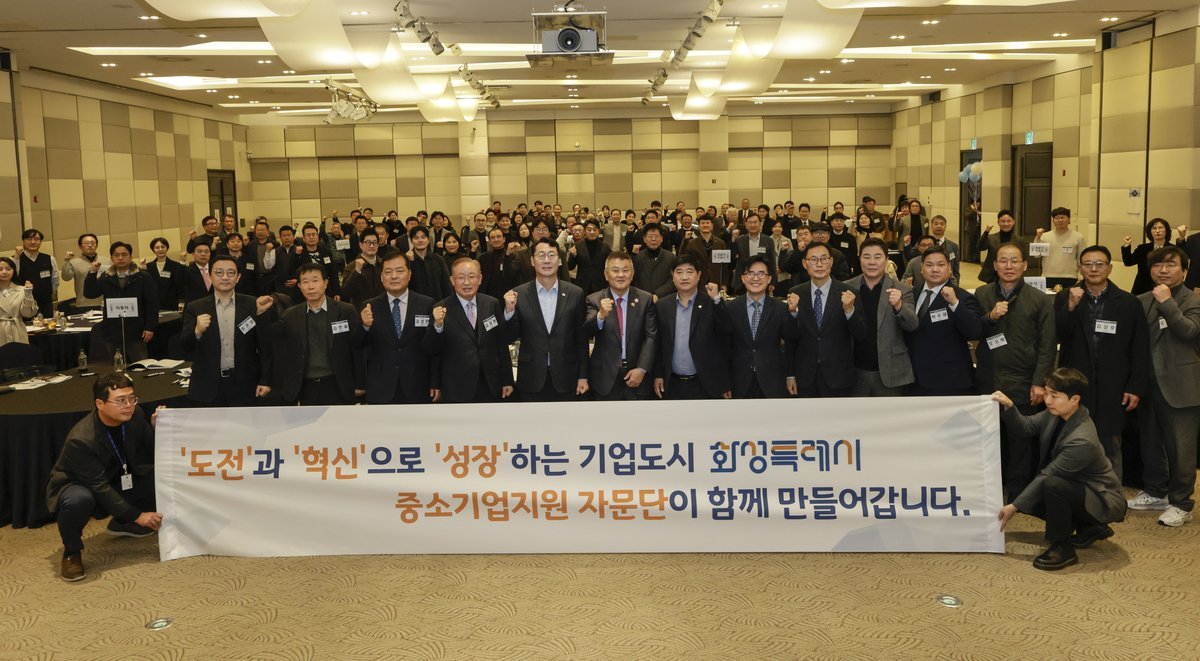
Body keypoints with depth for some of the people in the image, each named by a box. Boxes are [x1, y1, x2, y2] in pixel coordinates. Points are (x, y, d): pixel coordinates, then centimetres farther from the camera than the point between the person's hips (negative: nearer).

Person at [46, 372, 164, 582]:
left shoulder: (134, 416, -16)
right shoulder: (80, 440, -33)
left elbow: (156, 456, -7)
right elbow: (100, 489, -29)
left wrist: (157, 429, -26)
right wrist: (137, 515, -28)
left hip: (117, 482, 6)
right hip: (77, 486, -6)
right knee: (79, 499, -41)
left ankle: (122, 524, 11)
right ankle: (71, 551, -10)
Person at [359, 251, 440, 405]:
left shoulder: (427, 305, -1)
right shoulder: (370, 307, 2)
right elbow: (360, 346, 0)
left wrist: (436, 384, 0)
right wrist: (365, 326, -21)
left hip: (418, 390, -1)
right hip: (380, 391, 1)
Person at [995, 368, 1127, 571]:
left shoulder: (1082, 440, -32)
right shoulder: (1057, 413, -8)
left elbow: (1046, 476, -28)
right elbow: (1027, 427, 3)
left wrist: (1014, 506, -22)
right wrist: (1009, 407, -15)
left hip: (1103, 500, -10)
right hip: (1078, 487, 10)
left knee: (1052, 485, -34)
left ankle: (1063, 548, -15)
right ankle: (1090, 529, 16)